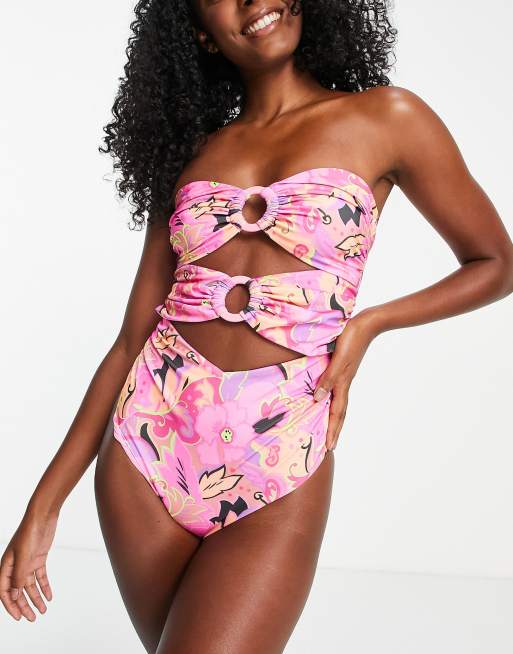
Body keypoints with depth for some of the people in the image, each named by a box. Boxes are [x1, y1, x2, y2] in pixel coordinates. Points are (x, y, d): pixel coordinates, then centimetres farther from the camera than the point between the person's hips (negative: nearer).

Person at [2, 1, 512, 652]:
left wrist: (370, 322, -5)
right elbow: (133, 337, 9)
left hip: (276, 473, -3)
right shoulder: (189, 151, 11)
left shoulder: (383, 119, 2)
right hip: (145, 449, 4)